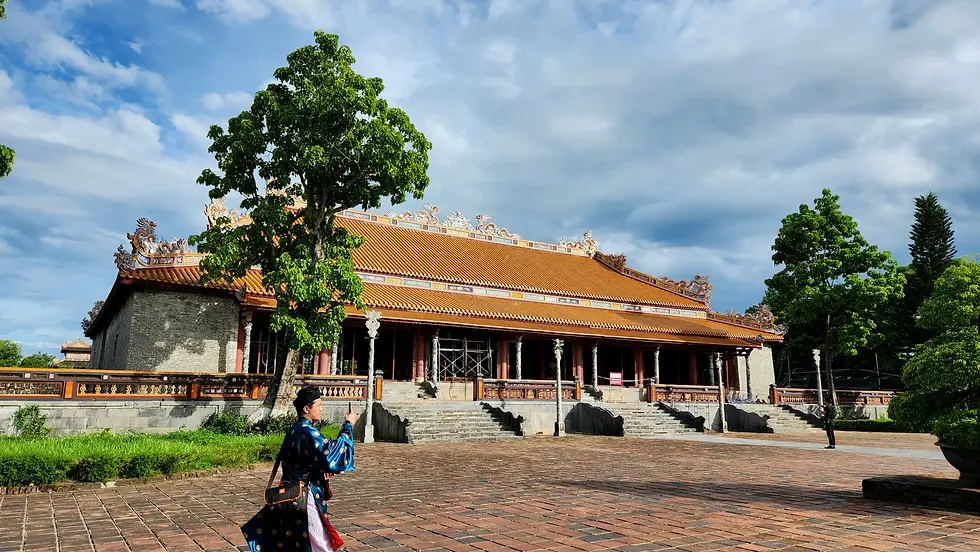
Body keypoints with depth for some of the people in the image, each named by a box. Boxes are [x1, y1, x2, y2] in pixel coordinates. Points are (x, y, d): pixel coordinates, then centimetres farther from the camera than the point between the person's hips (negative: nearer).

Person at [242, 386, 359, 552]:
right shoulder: (307, 432, -21)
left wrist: (321, 471, 8)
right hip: (305, 496, -9)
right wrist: (348, 426, -22)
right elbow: (331, 454, -28)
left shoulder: (295, 430, 9)